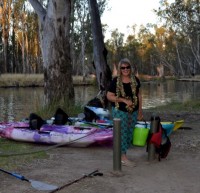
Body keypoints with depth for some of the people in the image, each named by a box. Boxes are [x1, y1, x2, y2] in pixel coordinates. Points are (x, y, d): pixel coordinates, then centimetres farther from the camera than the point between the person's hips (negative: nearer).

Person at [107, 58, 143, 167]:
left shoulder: (135, 80, 3)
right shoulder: (116, 81, -8)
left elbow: (139, 95, 10)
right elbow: (109, 96, -9)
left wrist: (140, 111, 8)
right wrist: (124, 100, -18)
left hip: (133, 112, 5)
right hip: (120, 111, -5)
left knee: (129, 134, 11)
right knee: (122, 133, -3)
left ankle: (121, 154, 25)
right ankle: (123, 158, 4)